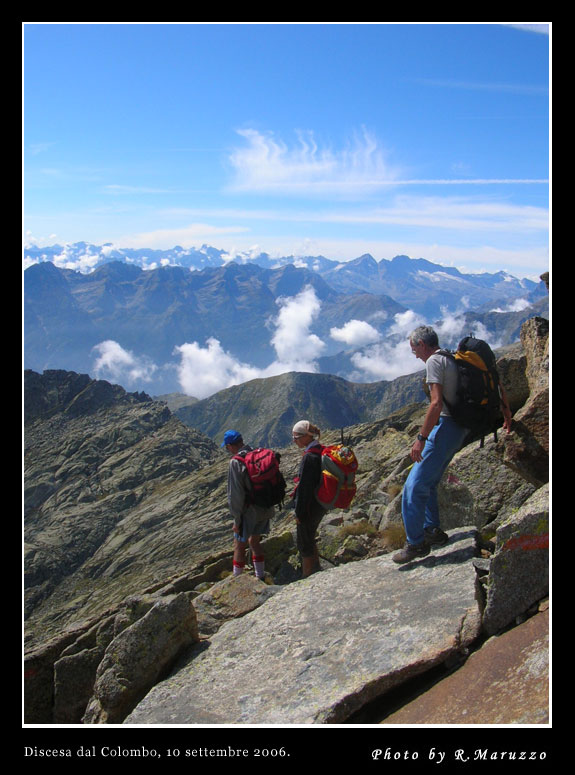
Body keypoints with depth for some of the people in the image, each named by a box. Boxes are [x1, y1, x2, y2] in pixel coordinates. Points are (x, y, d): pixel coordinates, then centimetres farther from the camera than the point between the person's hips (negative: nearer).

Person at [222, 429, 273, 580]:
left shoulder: (236, 462, -19)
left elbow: (235, 494, -19)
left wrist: (236, 519, -11)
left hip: (248, 511, -6)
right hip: (265, 509, 7)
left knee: (239, 546, 10)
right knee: (254, 542, 22)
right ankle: (260, 578, 29)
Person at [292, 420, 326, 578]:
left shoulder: (309, 457, -24)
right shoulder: (320, 451, 6)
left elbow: (305, 487, -23)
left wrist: (299, 512, -16)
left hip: (310, 505, -9)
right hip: (321, 504, 9)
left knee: (304, 542, 6)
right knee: (309, 538, 25)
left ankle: (307, 578, 17)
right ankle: (316, 570, 38)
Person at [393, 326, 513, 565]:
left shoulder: (434, 361, -10)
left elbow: (437, 404, -22)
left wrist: (421, 438, -21)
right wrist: (507, 414, 29)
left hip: (445, 426, -10)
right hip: (460, 428, 10)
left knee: (414, 486, -8)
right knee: (427, 483, 19)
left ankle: (416, 543, -5)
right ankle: (433, 531, 24)